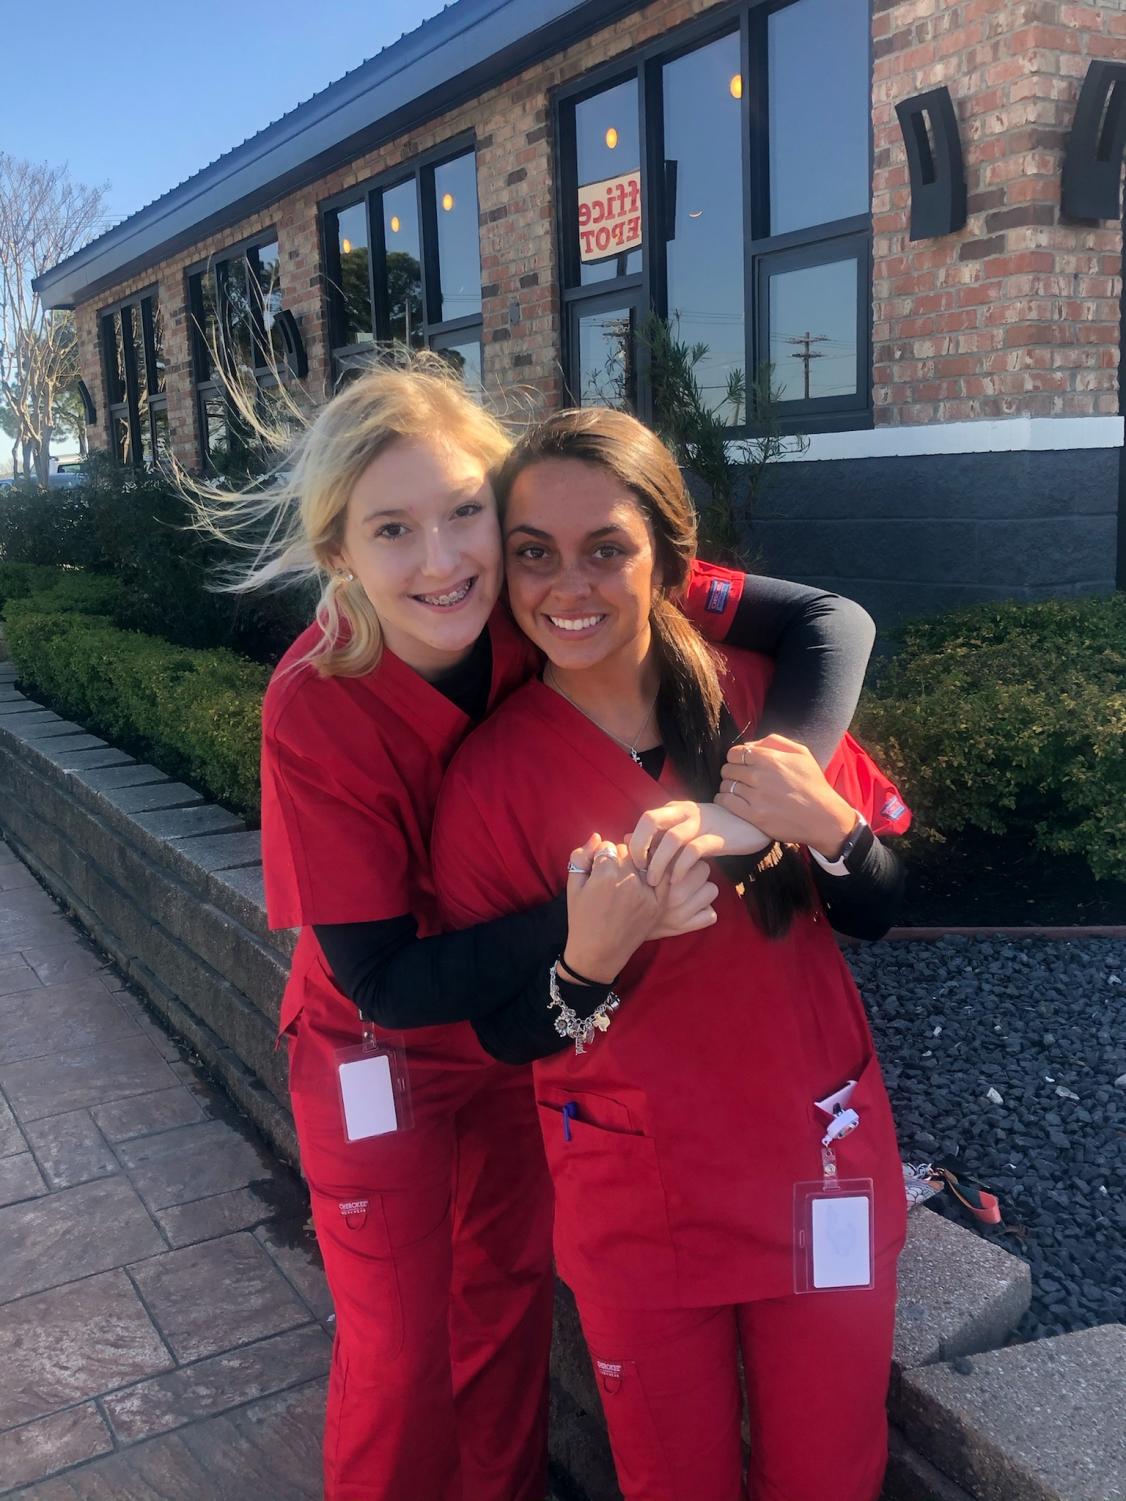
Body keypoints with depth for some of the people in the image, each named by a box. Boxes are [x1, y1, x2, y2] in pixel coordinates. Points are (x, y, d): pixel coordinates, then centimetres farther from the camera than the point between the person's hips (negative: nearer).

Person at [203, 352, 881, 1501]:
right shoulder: (314, 713, -30)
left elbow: (830, 621, -25)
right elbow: (383, 983, -26)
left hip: (526, 1026, 3)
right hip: (381, 1052, -3)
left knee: (512, 1298, 22)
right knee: (398, 1348, 12)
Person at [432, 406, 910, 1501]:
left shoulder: (761, 698, -9)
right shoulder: (490, 771, -13)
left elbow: (877, 913, 0)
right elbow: (507, 1036, -8)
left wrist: (827, 824, -21)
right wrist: (587, 965, -28)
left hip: (821, 1164, 2)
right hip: (635, 1198, -1)